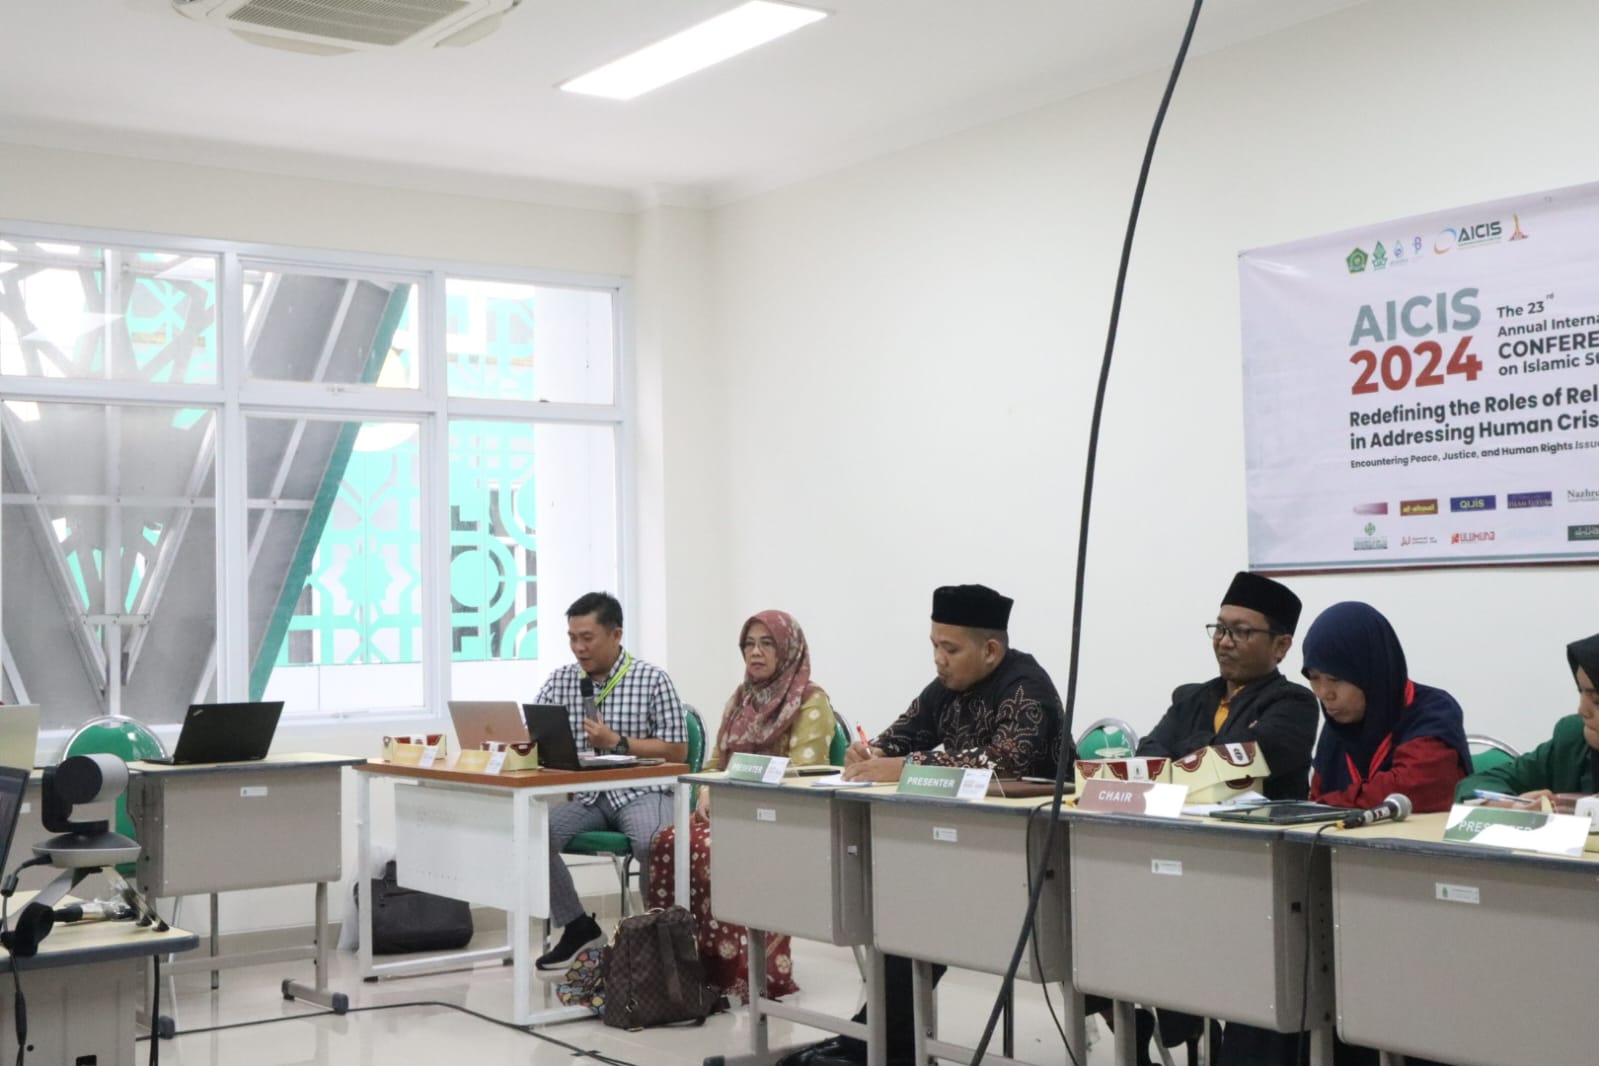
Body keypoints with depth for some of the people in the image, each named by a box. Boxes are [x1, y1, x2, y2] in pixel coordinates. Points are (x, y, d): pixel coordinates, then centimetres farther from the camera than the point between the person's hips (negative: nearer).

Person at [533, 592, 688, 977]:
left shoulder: (652, 679, -3)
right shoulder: (561, 681, 9)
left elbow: (677, 752, -4)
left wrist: (617, 743, -14)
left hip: (641, 791, -4)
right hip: (585, 794, 4)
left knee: (652, 843, -35)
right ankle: (578, 928, -2)